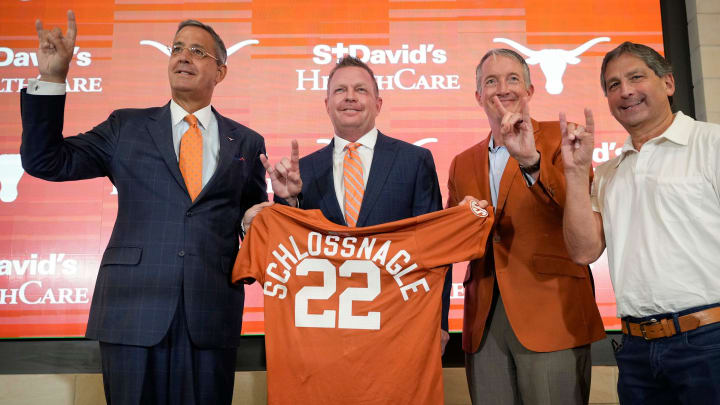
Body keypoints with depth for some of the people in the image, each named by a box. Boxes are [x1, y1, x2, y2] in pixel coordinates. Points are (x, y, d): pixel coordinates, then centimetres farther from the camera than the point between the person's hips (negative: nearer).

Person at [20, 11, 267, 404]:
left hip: (211, 317, 0)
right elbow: (45, 161, 6)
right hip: (133, 309, 0)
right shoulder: (127, 126, 11)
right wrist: (51, 78, -2)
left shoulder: (246, 143, 12)